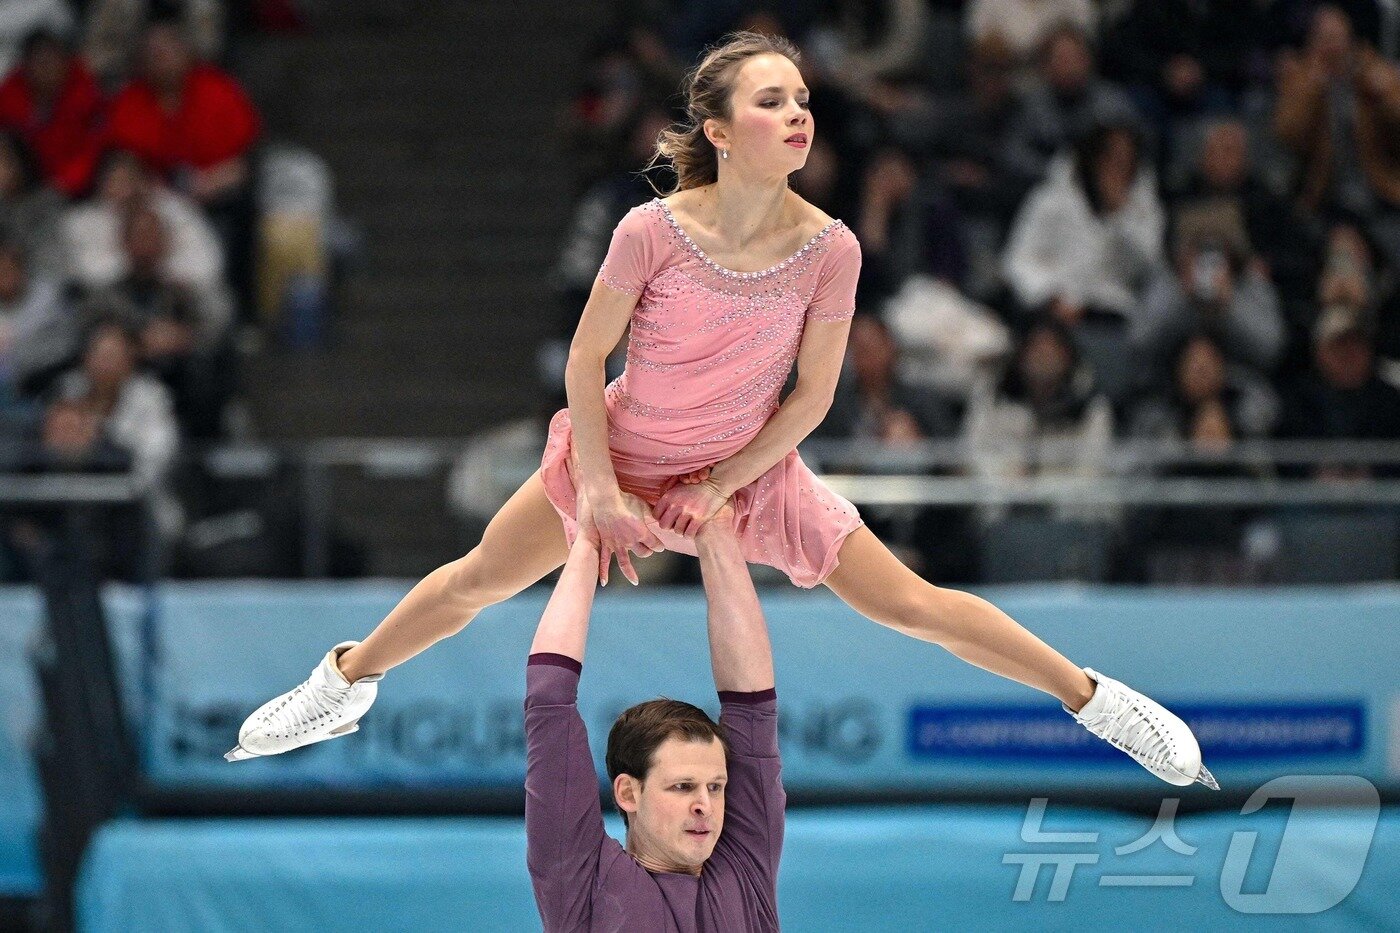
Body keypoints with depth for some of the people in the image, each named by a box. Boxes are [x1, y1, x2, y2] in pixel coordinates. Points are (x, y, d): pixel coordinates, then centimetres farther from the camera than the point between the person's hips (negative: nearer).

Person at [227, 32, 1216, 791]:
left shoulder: (829, 249, -22)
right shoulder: (653, 231, -26)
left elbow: (811, 395, -11)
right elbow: (587, 358, -14)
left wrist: (721, 488, -12)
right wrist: (599, 489, -14)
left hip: (753, 467, 0)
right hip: (620, 452, 0)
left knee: (912, 603, -3)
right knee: (480, 580, 11)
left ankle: (1092, 697, 13)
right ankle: (344, 689, 36)